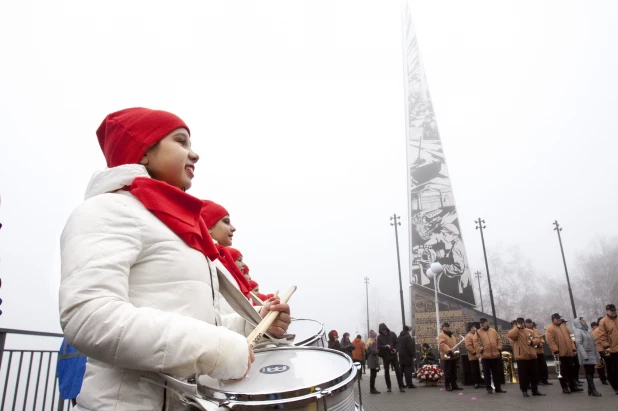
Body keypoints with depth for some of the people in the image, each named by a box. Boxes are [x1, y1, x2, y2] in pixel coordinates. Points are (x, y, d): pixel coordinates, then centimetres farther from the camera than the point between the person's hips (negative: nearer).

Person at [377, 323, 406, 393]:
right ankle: (388, 387, 18)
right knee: (386, 371, 7)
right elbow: (378, 346, -4)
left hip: (393, 355, 0)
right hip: (385, 356, 0)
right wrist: (385, 346, -22)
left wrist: (395, 349, -15)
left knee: (398, 371, -1)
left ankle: (401, 387, 6)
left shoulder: (392, 334, 0)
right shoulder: (380, 337, 0)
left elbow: (396, 342, 3)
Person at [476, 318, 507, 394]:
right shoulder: (478, 332, 0)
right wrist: (480, 349, -17)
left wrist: (499, 348, 0)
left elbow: (499, 340, 11)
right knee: (487, 373, 3)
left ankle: (498, 387, 20)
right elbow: (477, 343, -5)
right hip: (485, 356, -3)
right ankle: (488, 388, 11)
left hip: (496, 355, 3)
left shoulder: (493, 331, 11)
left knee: (496, 372, 11)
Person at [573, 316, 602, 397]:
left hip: (592, 354, 7)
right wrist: (584, 356, -22)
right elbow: (579, 344, -14)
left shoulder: (586, 331, 20)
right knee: (589, 372, -6)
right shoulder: (578, 331, -5)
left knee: (591, 372, 8)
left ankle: (590, 390, 13)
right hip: (586, 355, -7)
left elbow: (593, 344, 20)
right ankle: (593, 390, -5)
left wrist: (597, 355, 15)